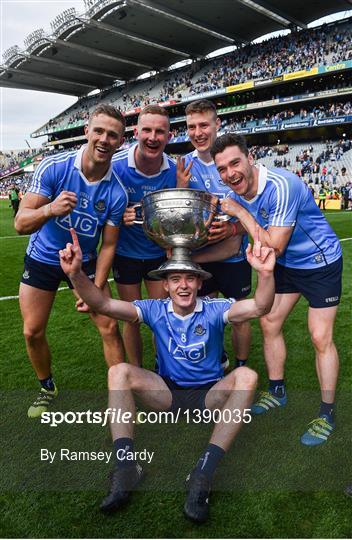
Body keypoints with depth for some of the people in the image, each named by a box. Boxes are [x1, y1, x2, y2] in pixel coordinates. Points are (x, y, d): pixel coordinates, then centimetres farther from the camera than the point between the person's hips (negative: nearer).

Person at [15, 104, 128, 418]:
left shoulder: (117, 192, -18)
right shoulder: (53, 167, -21)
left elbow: (108, 245, -10)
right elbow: (21, 224, -24)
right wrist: (50, 209, -45)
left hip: (85, 262, 0)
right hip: (42, 260, 0)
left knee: (109, 327, -7)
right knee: (33, 332, 4)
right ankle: (47, 389, 31)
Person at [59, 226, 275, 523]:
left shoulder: (214, 309, -10)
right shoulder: (155, 310, -6)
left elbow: (259, 307, -28)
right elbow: (103, 305, -18)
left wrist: (266, 273, -49)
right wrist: (76, 274, -37)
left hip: (210, 395, -1)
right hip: (168, 393, 2)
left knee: (246, 376, -31)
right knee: (119, 371, -21)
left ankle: (203, 474, -34)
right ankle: (126, 467, -25)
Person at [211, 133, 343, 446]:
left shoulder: (281, 186, -32)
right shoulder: (237, 193, -7)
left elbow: (274, 247, -31)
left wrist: (240, 212, -28)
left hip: (320, 262, -7)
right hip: (285, 265, 8)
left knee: (321, 337, -6)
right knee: (269, 324, 9)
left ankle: (327, 414, 12)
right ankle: (277, 392, 29)